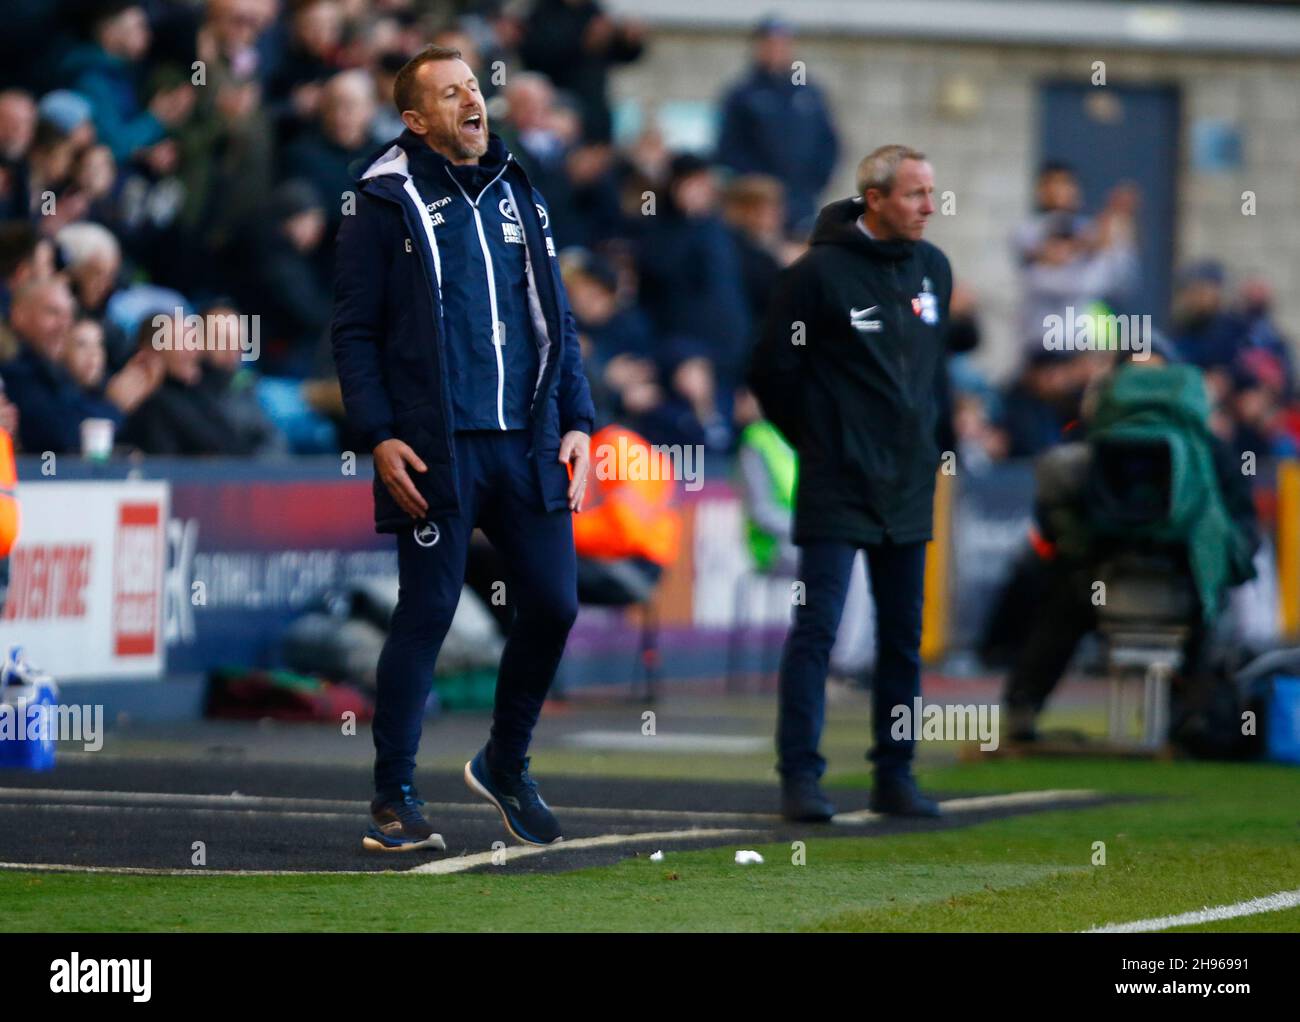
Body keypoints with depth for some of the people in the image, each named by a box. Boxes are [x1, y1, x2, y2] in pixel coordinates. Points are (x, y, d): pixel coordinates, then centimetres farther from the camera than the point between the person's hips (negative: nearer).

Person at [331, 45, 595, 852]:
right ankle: (395, 798, 6)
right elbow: (355, 331, -3)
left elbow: (558, 318, 17)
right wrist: (380, 436, -11)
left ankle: (506, 766, 24)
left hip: (528, 446, 5)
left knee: (554, 604, 4)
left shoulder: (519, 195, 14)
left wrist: (576, 422, 8)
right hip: (437, 451, -5)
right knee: (428, 614, -3)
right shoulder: (387, 203, -1)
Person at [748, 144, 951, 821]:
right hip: (835, 486, -6)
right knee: (817, 627, -9)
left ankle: (895, 777, 17)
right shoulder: (820, 272, -11)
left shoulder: (934, 269, 9)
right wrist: (821, 440, 2)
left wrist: (922, 436, 16)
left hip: (909, 486, 6)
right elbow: (771, 372, -5)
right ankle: (799, 776, -6)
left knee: (904, 635, 9)